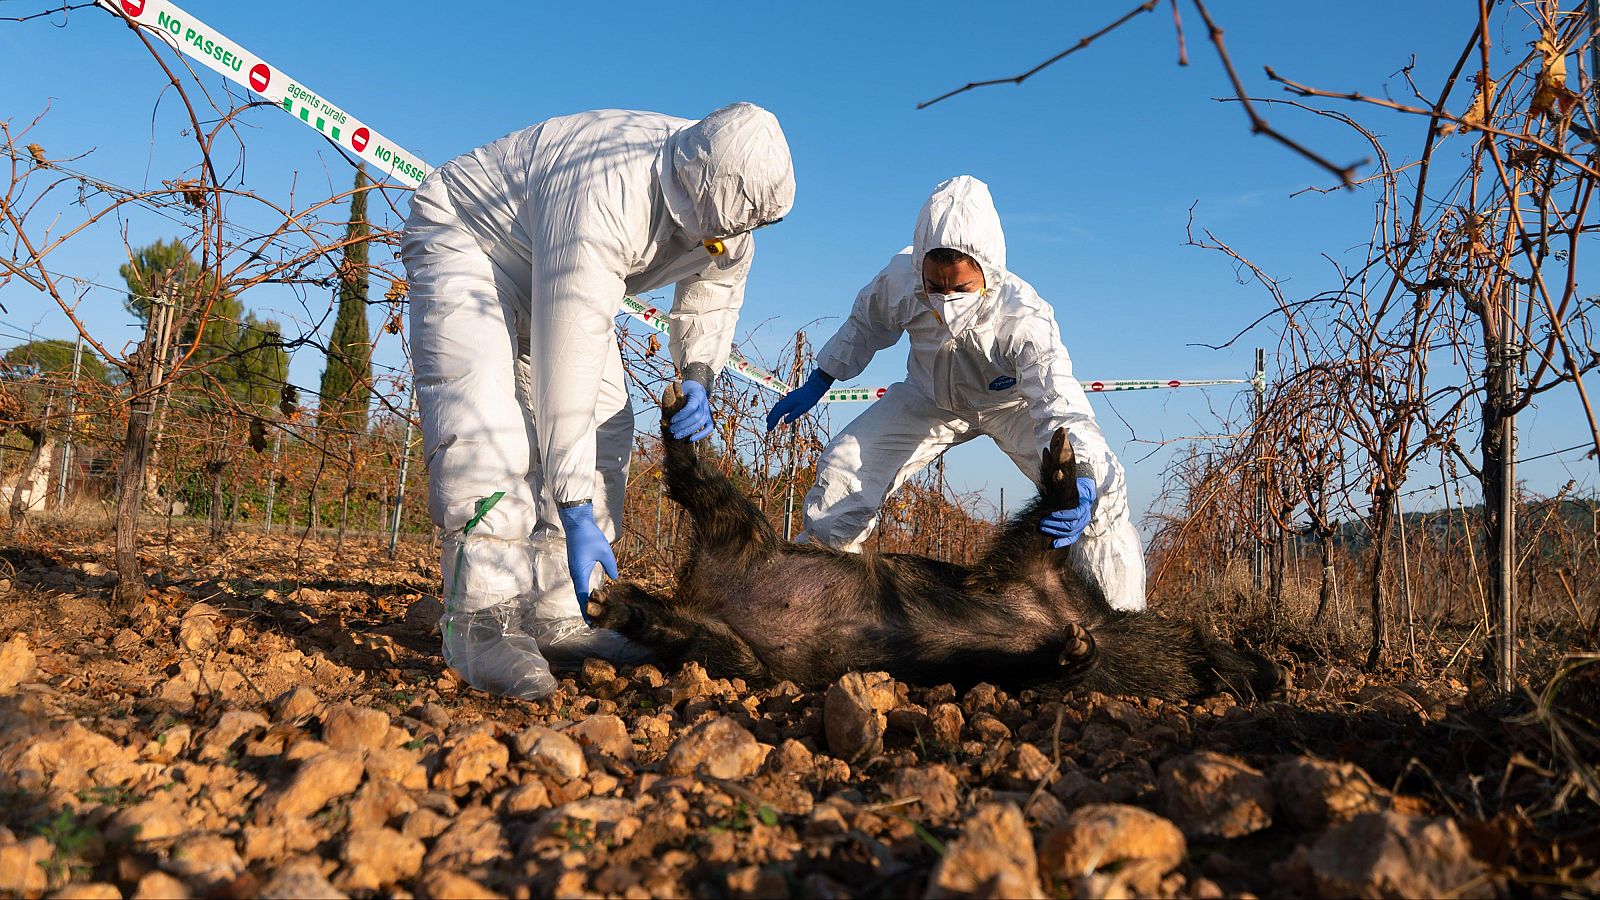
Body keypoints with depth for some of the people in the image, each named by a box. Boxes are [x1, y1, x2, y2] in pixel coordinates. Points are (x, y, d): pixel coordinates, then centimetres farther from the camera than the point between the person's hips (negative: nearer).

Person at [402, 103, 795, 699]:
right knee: (482, 418, -29)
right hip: (464, 238, -7)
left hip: (553, 274, 8)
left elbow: (712, 299, 3)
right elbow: (565, 366, -42)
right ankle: (484, 619, -27)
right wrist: (576, 514, -41)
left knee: (605, 429, -6)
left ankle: (555, 620, -5)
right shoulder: (603, 203, -42)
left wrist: (697, 378, -19)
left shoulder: (729, 209, -17)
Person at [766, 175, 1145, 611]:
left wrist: (1079, 487, -68)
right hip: (931, 397, 3)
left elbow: (1060, 410, -49)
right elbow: (865, 325, -5)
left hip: (1014, 401, -2)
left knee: (1100, 485, -26)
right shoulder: (900, 279, -29)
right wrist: (815, 386, -1)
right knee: (843, 466, -14)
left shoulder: (1024, 320, -40)